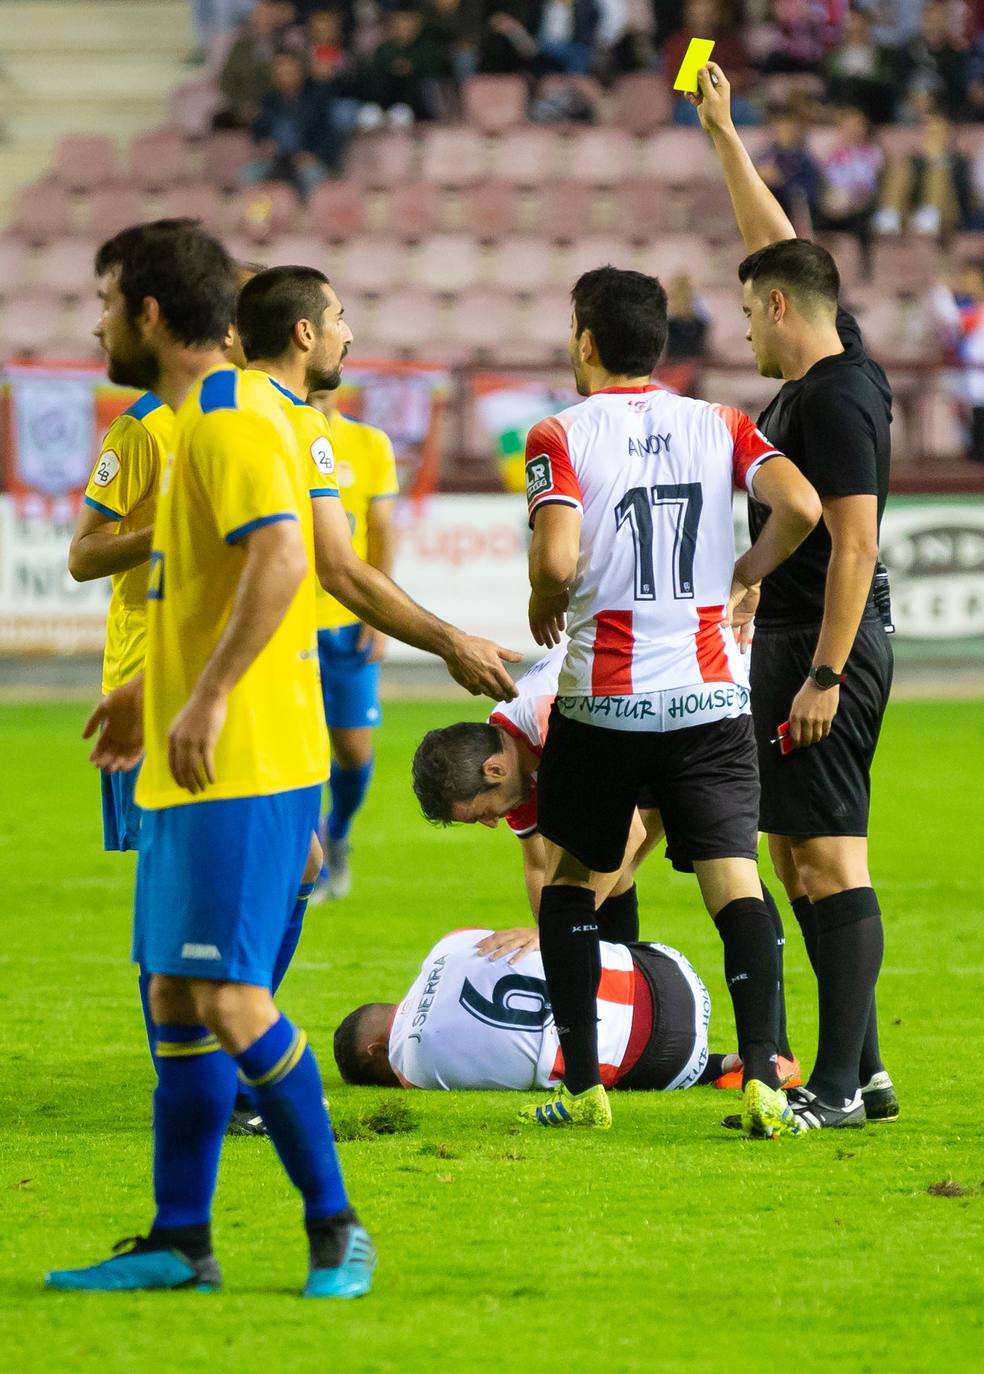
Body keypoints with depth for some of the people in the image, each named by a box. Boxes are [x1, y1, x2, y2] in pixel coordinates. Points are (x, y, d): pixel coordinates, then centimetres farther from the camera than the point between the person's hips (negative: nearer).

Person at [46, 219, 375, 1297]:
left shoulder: (233, 421, -14)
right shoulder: (196, 421, 18)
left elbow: (279, 557, -28)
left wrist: (209, 697, -32)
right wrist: (149, 690, 32)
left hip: (245, 766, -10)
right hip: (191, 767, 10)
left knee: (227, 997, -12)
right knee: (174, 996, 10)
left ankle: (334, 1227, -5)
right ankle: (179, 1243, 13)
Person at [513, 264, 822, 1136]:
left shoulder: (562, 437, -4)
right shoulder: (720, 427, 6)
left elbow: (558, 558, -18)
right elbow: (801, 506, -9)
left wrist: (543, 605, 4)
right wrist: (749, 571, 9)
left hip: (603, 703, -1)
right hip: (711, 699, 2)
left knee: (572, 880, 17)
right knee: (735, 879, -4)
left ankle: (583, 1087, 14)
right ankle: (762, 1077, -22)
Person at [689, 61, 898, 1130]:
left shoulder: (835, 398, -15)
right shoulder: (815, 379, 13)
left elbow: (855, 542, -21)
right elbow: (778, 247, 26)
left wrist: (825, 674, -24)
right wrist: (722, 134, 30)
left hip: (825, 647, -10)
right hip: (790, 642, 10)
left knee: (827, 858, -11)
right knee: (799, 859, 11)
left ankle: (839, 1086, -13)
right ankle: (860, 1072, 15)